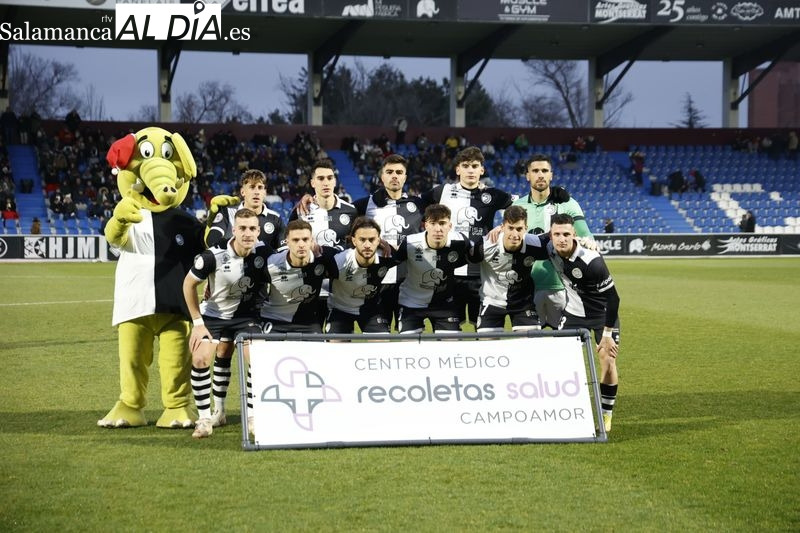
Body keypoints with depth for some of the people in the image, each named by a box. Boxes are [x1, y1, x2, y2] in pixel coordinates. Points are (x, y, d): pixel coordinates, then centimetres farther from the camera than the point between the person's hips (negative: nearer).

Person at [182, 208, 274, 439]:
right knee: (200, 359, -17)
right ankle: (204, 417, -3)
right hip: (213, 314, -1)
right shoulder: (214, 255, -25)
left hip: (246, 314, 1)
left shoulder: (264, 253, -19)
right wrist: (197, 322, -10)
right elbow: (189, 283, -11)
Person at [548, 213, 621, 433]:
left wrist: (607, 334, -24)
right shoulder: (550, 250, -18)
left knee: (608, 359, -12)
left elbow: (612, 297, -26)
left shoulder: (591, 260, -34)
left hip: (602, 313, -4)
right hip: (573, 312, 5)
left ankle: (606, 416, 4)